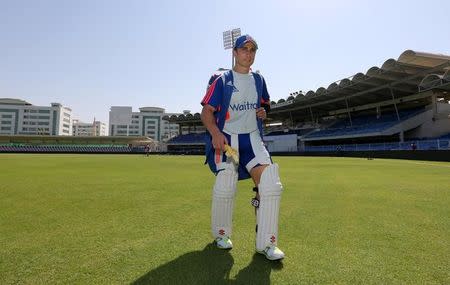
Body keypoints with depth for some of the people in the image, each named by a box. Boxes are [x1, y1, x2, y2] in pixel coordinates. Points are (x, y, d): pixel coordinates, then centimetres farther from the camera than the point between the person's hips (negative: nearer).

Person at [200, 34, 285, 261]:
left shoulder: (259, 80, 15)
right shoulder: (222, 80, 1)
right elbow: (207, 112, -5)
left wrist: (263, 112, 3)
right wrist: (215, 132, -24)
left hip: (252, 138, 4)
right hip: (226, 138, -3)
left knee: (271, 184, -13)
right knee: (225, 187, -12)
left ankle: (266, 243, 0)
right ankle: (221, 234, 17)